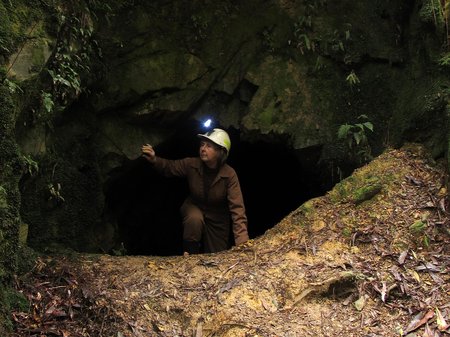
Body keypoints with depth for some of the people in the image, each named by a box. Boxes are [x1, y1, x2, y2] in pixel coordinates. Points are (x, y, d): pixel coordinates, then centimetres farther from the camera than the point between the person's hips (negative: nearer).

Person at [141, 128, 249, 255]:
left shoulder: (229, 174, -31)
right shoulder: (192, 164, -23)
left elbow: (237, 207, -34)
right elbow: (170, 167, -7)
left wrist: (242, 243, -43)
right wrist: (154, 160, -32)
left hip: (217, 218, 0)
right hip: (194, 208, 0)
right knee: (195, 218, -38)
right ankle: (190, 252, -12)